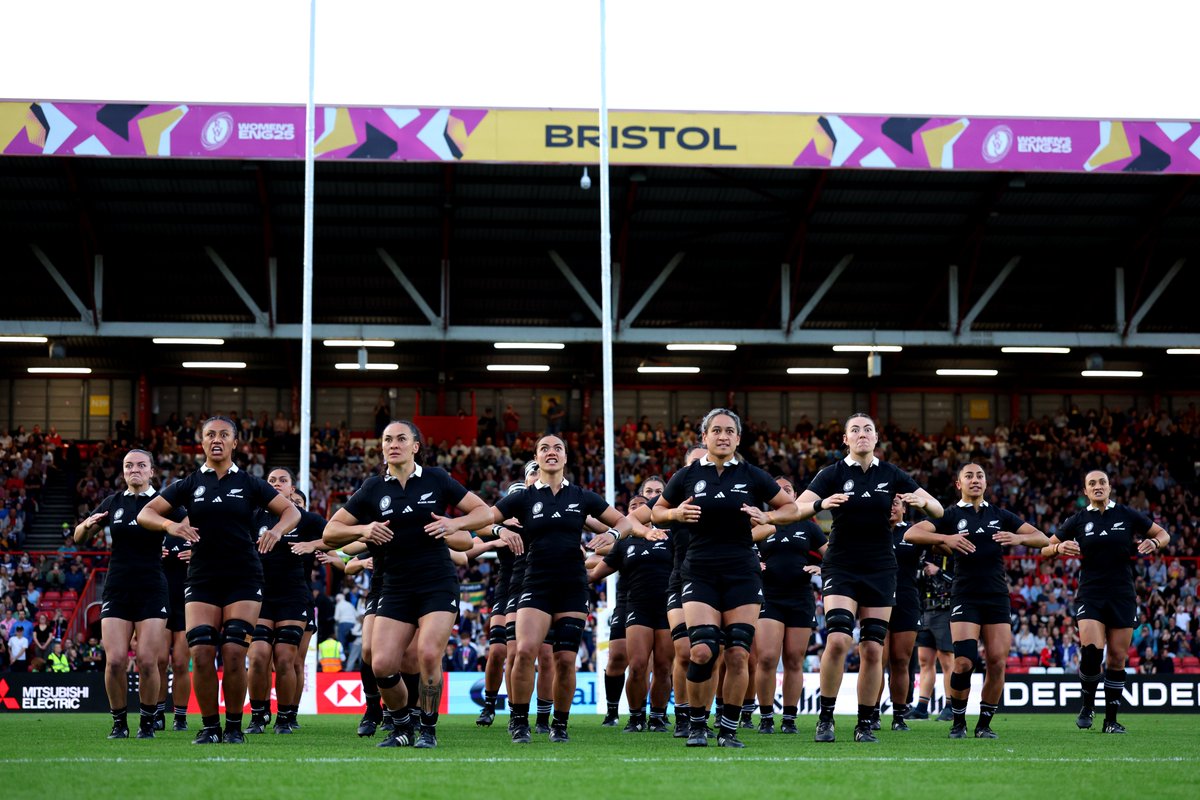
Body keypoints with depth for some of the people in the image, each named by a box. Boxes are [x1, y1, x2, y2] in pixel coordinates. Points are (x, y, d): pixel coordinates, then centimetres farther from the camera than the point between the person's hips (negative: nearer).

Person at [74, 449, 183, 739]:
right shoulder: (113, 503, 11)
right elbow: (79, 537, 19)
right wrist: (88, 524, -3)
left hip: (152, 589, -2)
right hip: (117, 589, 2)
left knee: (148, 660, -9)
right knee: (116, 660, -8)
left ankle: (148, 722, 7)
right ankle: (119, 722, 8)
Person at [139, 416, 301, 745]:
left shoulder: (249, 484, 6)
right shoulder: (189, 484, 7)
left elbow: (292, 511, 5)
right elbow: (145, 513, 2)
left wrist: (276, 530, -17)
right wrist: (170, 524, -20)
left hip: (243, 580, -1)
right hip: (202, 579, 1)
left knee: (233, 654, -11)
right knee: (201, 655, -10)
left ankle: (234, 726, 3)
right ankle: (209, 726, 4)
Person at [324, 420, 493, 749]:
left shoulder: (436, 479, 2)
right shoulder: (373, 488, 5)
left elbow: (484, 512, 6)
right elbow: (330, 532, 4)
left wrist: (455, 524, -13)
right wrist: (363, 529, -14)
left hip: (438, 584, -2)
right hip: (395, 588, 2)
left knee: (428, 654, -21)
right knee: (381, 665, -9)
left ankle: (429, 730, -1)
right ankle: (402, 729, 16)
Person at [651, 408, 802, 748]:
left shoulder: (751, 476, 4)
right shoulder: (687, 476, 4)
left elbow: (792, 508, 12)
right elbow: (657, 512, 15)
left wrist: (767, 517, -7)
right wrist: (676, 513, -6)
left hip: (742, 573, 1)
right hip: (700, 573, -1)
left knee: (738, 654, -5)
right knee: (703, 650, -14)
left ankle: (729, 729, 8)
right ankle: (697, 725, 4)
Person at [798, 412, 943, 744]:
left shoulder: (891, 475, 5)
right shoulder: (834, 473, -2)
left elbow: (938, 510, 5)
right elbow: (797, 508, -13)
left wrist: (921, 501, -18)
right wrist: (822, 503, -33)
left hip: (880, 569, 3)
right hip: (841, 567, -3)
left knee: (872, 649, -1)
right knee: (838, 640, -20)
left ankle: (865, 724, 9)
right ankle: (825, 718, -8)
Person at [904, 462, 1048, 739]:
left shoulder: (1000, 516, 13)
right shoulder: (951, 515, 4)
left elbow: (1042, 539, 10)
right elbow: (911, 533, -8)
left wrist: (1018, 538, -11)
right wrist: (945, 538, -23)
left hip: (997, 596, 3)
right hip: (966, 597, -3)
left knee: (997, 662, -5)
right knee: (964, 662, -15)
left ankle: (985, 723, 9)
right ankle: (958, 722, 3)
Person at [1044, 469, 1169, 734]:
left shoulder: (1127, 515, 3)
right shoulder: (1078, 521, 3)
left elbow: (1163, 534, 12)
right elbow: (1045, 548, 6)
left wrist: (1154, 543, -10)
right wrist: (1059, 548, -15)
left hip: (1122, 595, 1)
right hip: (1090, 595, -1)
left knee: (1117, 658, 2)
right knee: (1092, 652, -18)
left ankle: (1111, 719, 12)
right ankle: (1087, 703, 8)